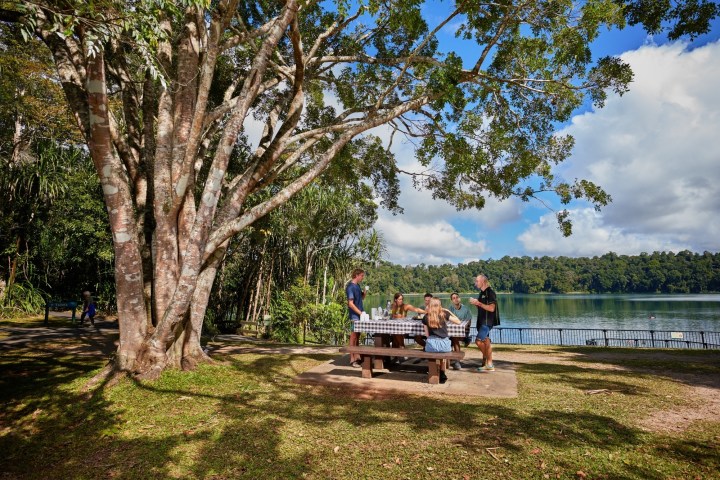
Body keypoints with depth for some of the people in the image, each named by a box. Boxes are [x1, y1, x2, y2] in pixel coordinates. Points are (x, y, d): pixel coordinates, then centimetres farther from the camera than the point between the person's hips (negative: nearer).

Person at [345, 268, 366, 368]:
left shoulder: (357, 285, 11)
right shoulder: (350, 287, -15)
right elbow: (350, 304, -19)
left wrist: (364, 292, 1)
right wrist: (360, 313, -20)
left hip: (360, 314, 9)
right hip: (355, 315, -9)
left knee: (358, 336, 14)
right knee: (353, 336, -3)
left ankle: (357, 357, 23)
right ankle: (352, 359, 3)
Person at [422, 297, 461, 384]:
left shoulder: (426, 317, 5)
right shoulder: (444, 314, 2)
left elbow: (427, 334, 8)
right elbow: (458, 321, 12)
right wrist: (448, 311, 17)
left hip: (431, 345, 0)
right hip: (444, 345, 0)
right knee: (443, 353, 34)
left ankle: (439, 374, 33)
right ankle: (442, 374, 34)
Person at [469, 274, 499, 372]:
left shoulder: (490, 292, -13)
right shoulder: (482, 293, 14)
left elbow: (491, 308, -20)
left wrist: (479, 303, -20)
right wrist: (475, 303, 4)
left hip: (487, 322, -9)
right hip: (482, 321, 9)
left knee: (478, 341, -14)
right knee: (486, 342, 11)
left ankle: (486, 359, 3)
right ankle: (489, 365, 17)